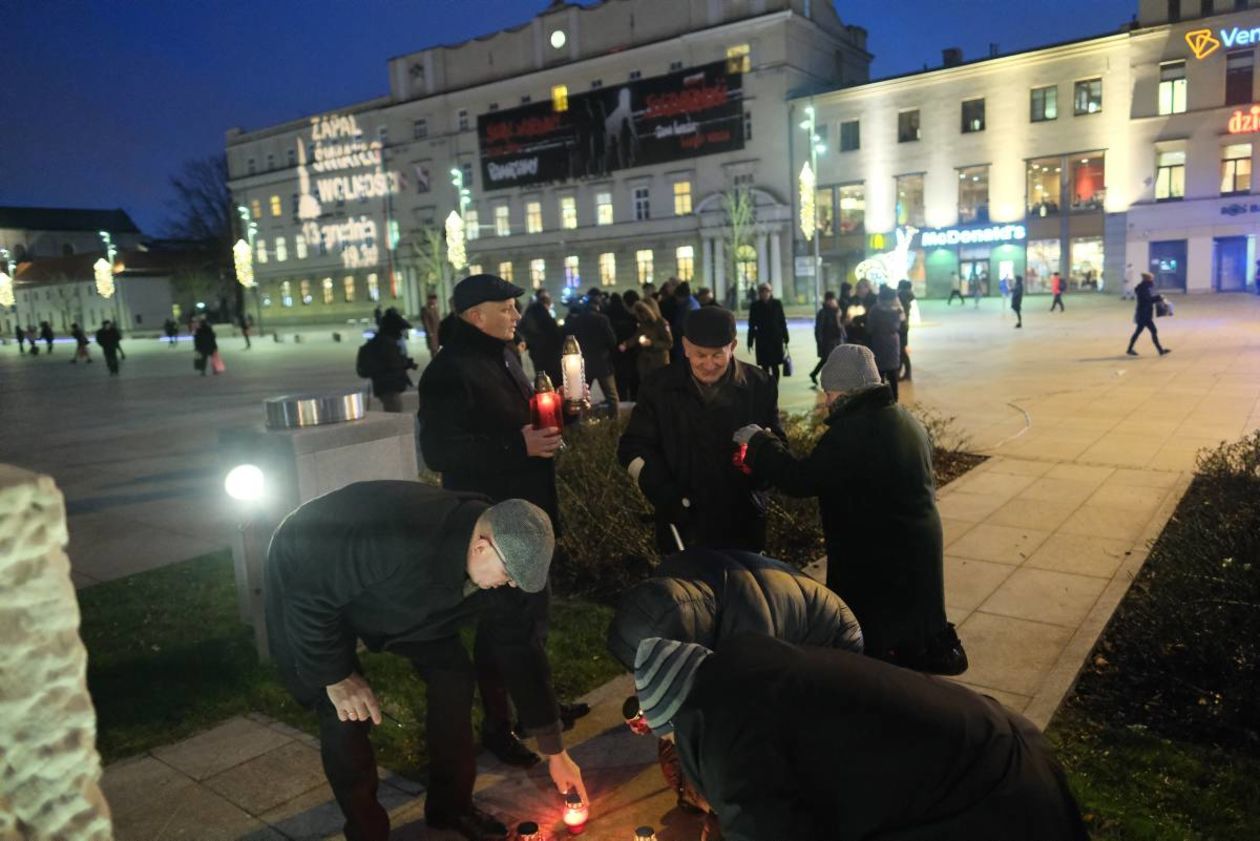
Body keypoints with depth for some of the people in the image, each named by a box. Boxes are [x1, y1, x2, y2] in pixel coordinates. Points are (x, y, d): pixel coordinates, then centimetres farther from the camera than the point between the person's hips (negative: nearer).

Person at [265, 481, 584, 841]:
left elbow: (519, 649, -9)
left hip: (388, 586, 6)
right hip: (306, 584, -6)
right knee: (345, 714, -14)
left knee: (452, 675, -2)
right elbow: (309, 597, -33)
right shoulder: (399, 539, -45)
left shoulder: (495, 560, -20)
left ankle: (451, 807, 18)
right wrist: (335, 675, -20)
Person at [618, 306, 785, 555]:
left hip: (742, 524, 1)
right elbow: (633, 447, -2)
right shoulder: (659, 386, -5)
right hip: (683, 524, 0)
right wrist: (664, 494, -18)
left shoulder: (759, 385, -5)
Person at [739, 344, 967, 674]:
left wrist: (758, 442, -11)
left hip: (873, 559, -9)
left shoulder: (851, 431, -25)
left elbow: (800, 480, -23)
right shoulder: (907, 421, 6)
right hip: (918, 549, 9)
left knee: (866, 644, 7)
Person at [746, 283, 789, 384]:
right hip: (762, 340, 0)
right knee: (765, 367, 1)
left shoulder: (777, 304, 1)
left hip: (776, 339, 1)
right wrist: (750, 342, -1)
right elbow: (752, 325, 1)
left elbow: (782, 322, 4)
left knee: (775, 366, 3)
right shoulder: (755, 306, -1)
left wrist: (785, 339, 3)